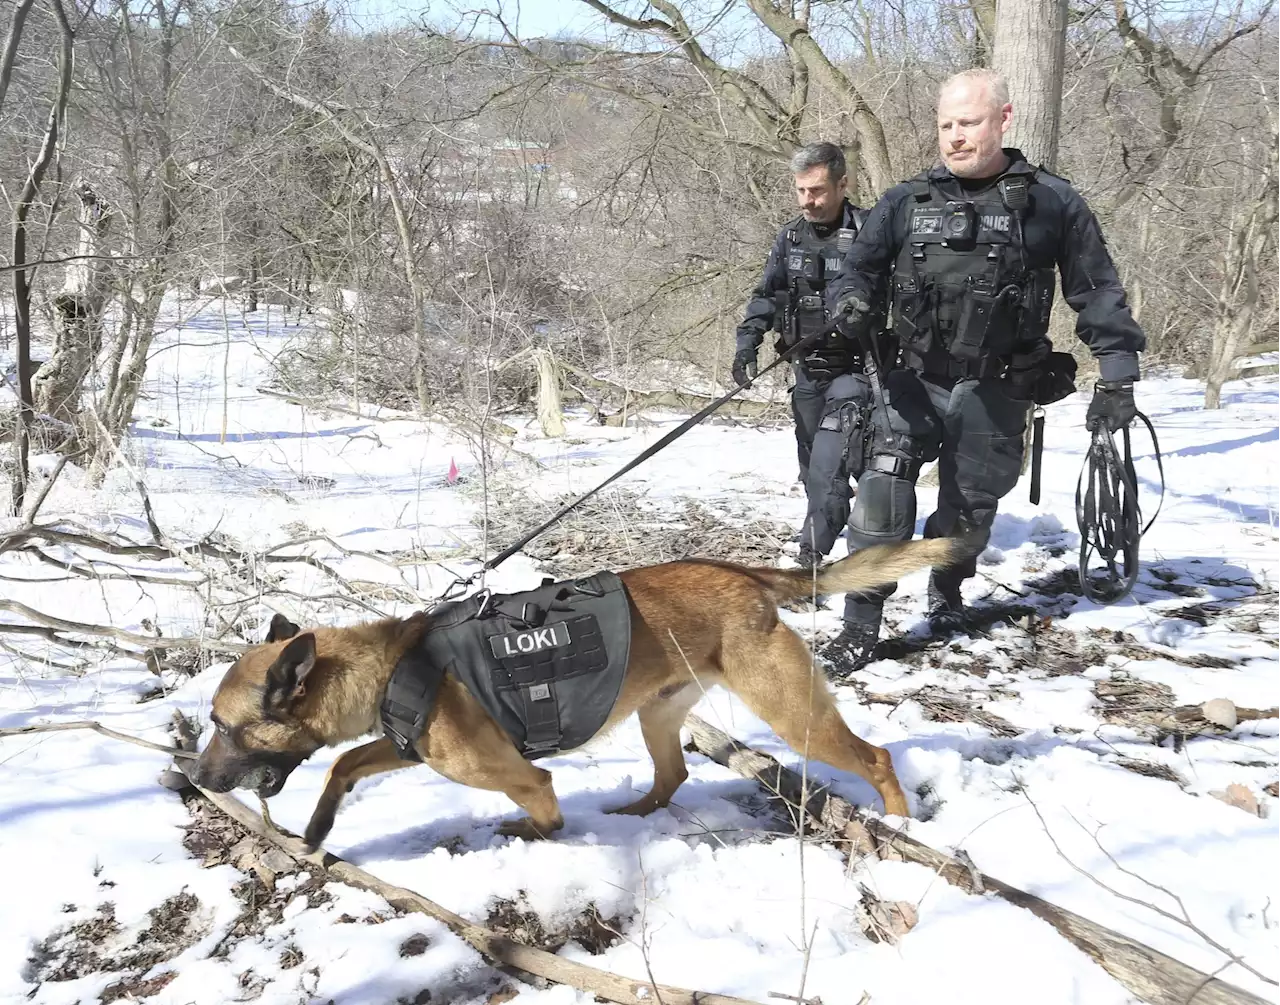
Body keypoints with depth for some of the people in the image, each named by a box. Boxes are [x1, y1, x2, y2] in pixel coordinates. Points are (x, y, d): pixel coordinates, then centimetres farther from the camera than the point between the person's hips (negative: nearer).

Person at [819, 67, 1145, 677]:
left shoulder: (1052, 203, -1)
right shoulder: (906, 202, 3)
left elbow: (1097, 294, 3)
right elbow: (859, 266, 8)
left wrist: (1117, 374, -1)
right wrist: (851, 300, -16)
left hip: (997, 392, 0)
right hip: (915, 380, 0)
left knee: (969, 508, 13)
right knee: (883, 492, -18)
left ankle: (946, 590, 44)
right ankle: (860, 626, -8)